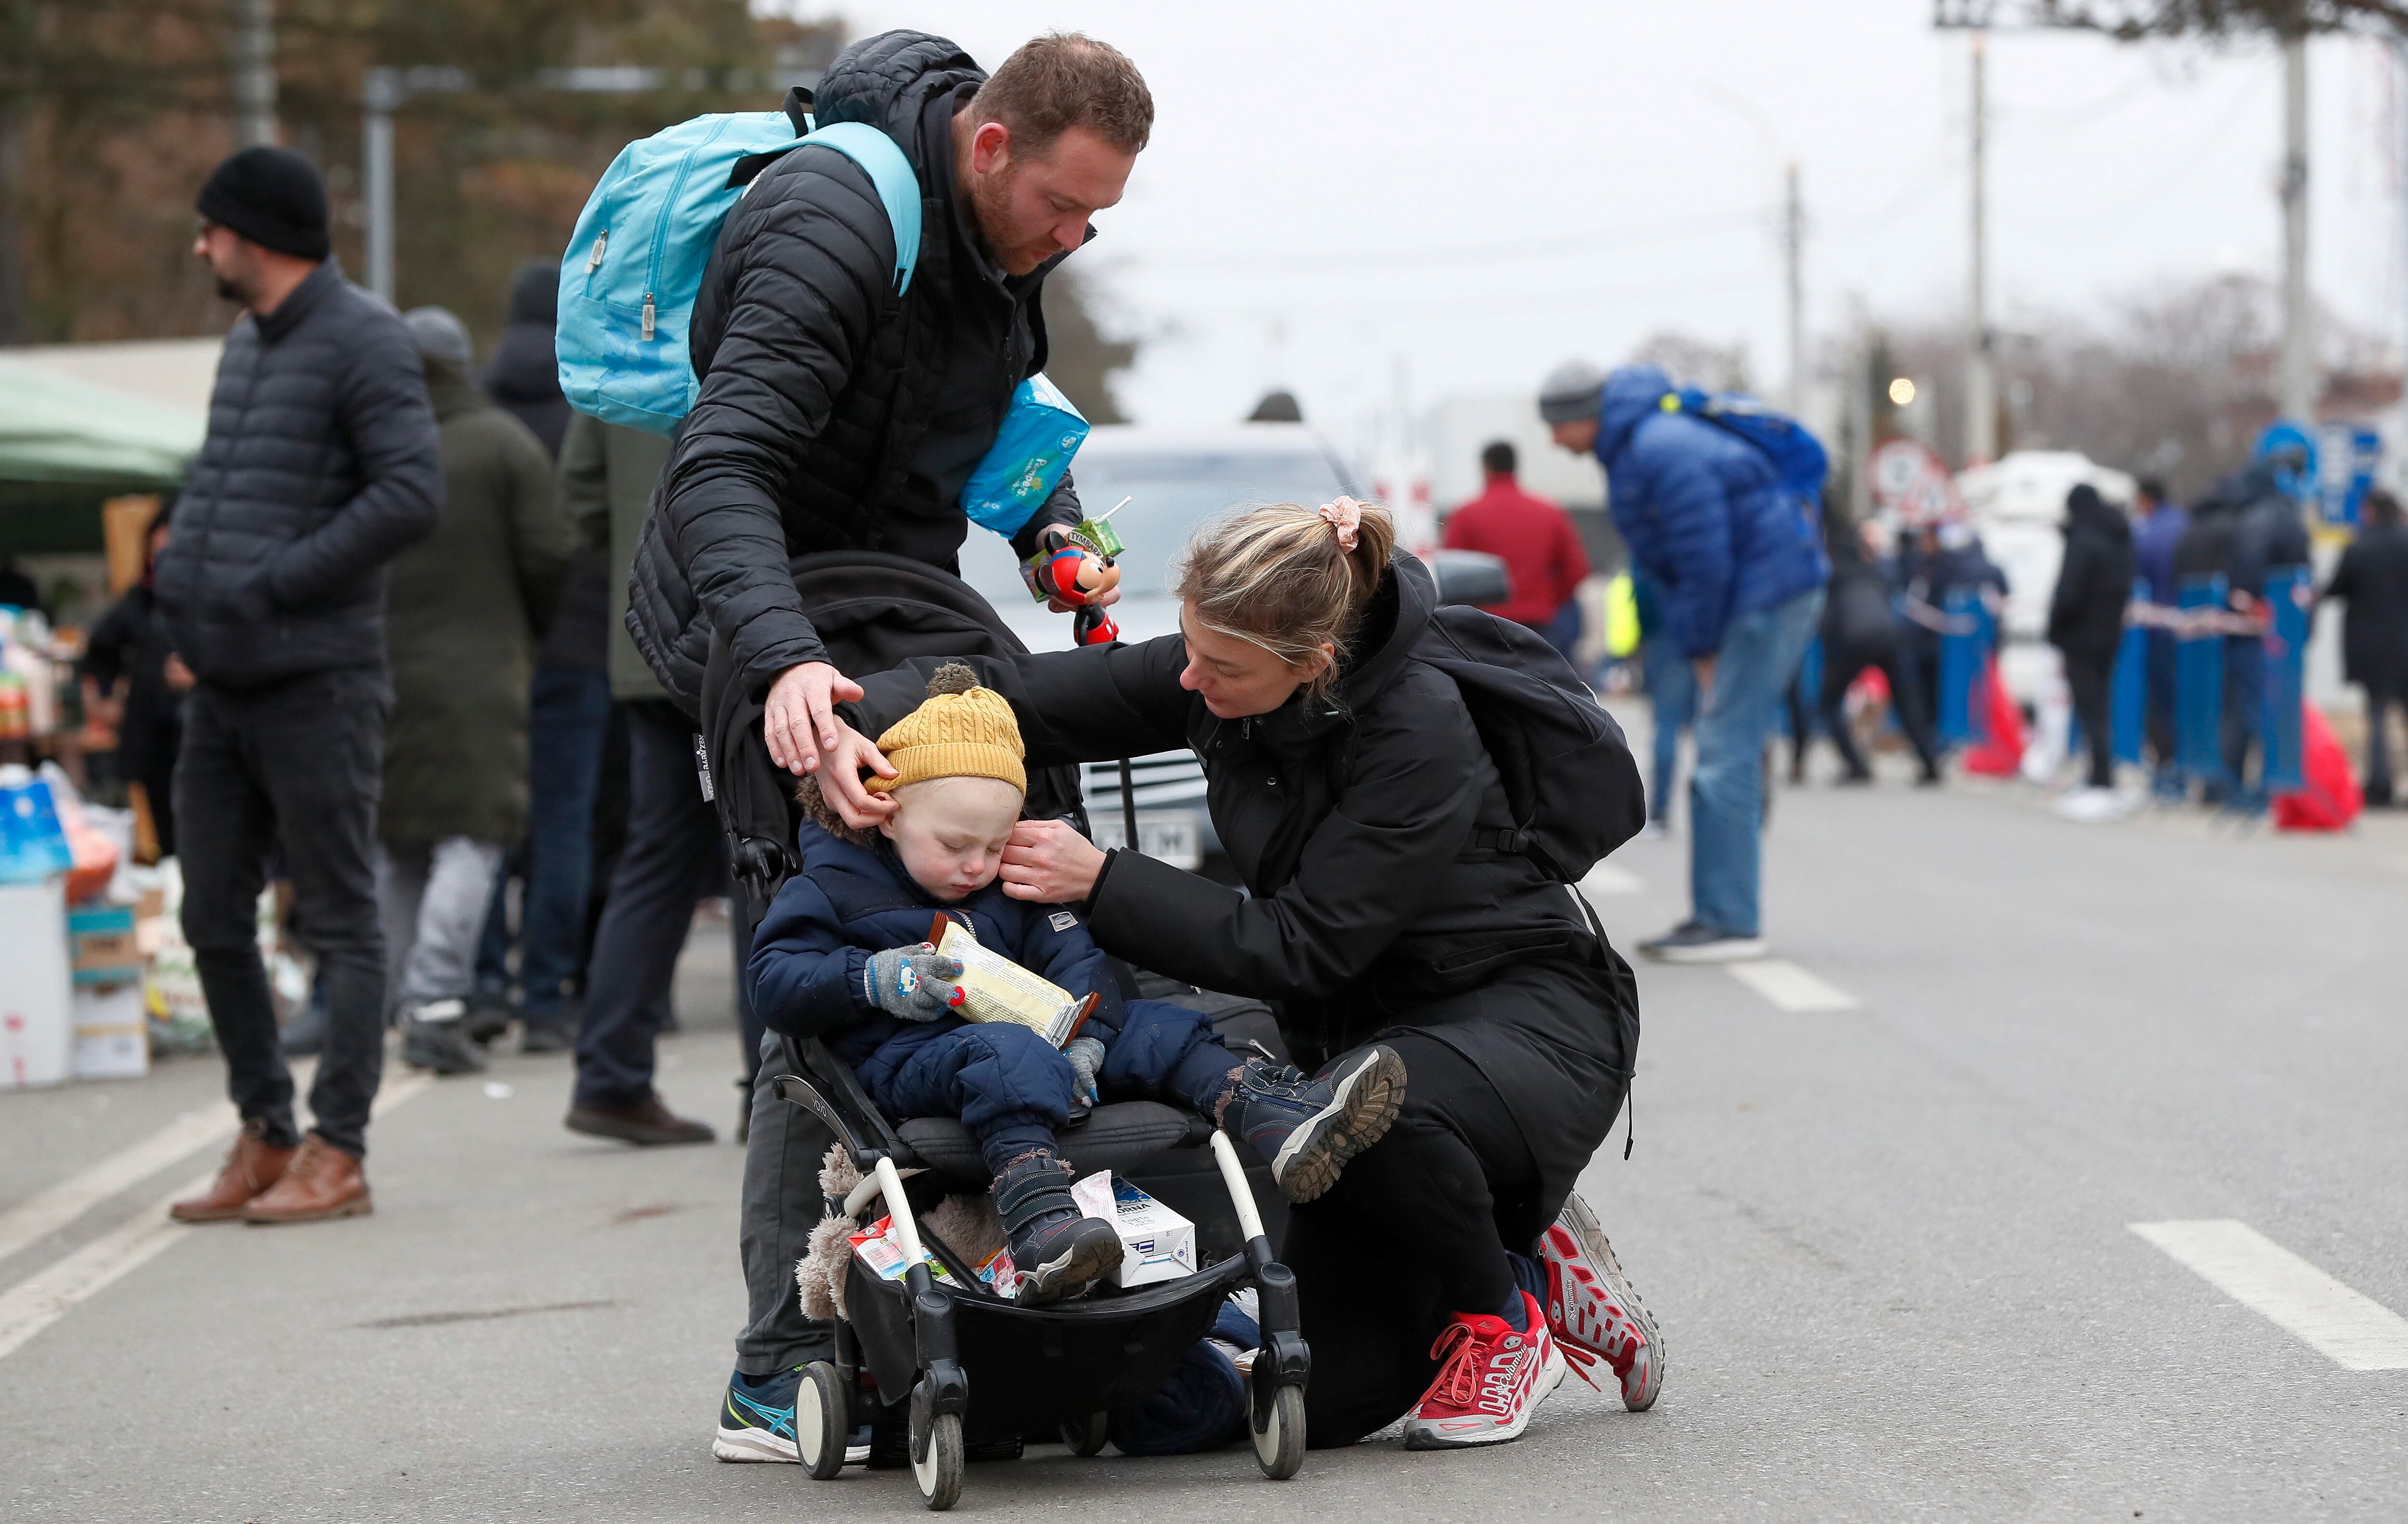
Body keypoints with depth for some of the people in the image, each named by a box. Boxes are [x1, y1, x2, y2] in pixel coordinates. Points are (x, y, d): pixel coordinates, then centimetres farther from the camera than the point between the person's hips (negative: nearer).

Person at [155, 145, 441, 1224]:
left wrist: (272, 586, -18)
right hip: (223, 688, 9)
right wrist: (181, 562, 8)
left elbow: (412, 496, -19)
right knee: (214, 921, 9)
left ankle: (337, 1153, 0)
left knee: (341, 923, -3)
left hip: (317, 680, -9)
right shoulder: (245, 343, 17)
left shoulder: (365, 342, -9)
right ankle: (264, 1139, 18)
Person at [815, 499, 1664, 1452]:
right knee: (1317, 1400, -7)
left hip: (1530, 1016, -6)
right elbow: (1013, 695, -4)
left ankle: (1500, 1314, -10)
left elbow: (1301, 948, -26)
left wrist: (1101, 882, -26)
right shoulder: (1210, 677, -8)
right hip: (1362, 1032, 6)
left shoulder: (1418, 728, -27)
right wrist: (858, 729, -22)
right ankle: (1531, 1271, 20)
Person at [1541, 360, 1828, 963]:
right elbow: (1672, 562, 17)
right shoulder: (1631, 449, 13)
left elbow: (1705, 562, -21)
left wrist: (1701, 648, -10)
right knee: (1722, 754, 11)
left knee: (1726, 755, -12)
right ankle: (1716, 915, 15)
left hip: (1772, 590, -11)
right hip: (1756, 592, 11)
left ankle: (1733, 924, -11)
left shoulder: (1662, 454, -20)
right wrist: (1698, 647, 9)